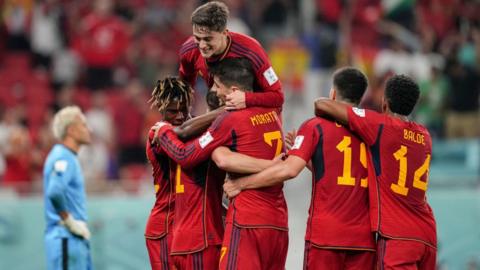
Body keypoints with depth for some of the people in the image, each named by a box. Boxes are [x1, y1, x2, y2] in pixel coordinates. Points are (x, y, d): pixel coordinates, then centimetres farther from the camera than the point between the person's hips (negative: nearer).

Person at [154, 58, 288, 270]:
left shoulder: (230, 119, -7)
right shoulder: (271, 114, 13)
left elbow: (185, 156, 0)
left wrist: (164, 131, 15)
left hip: (247, 220, -7)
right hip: (279, 221, 7)